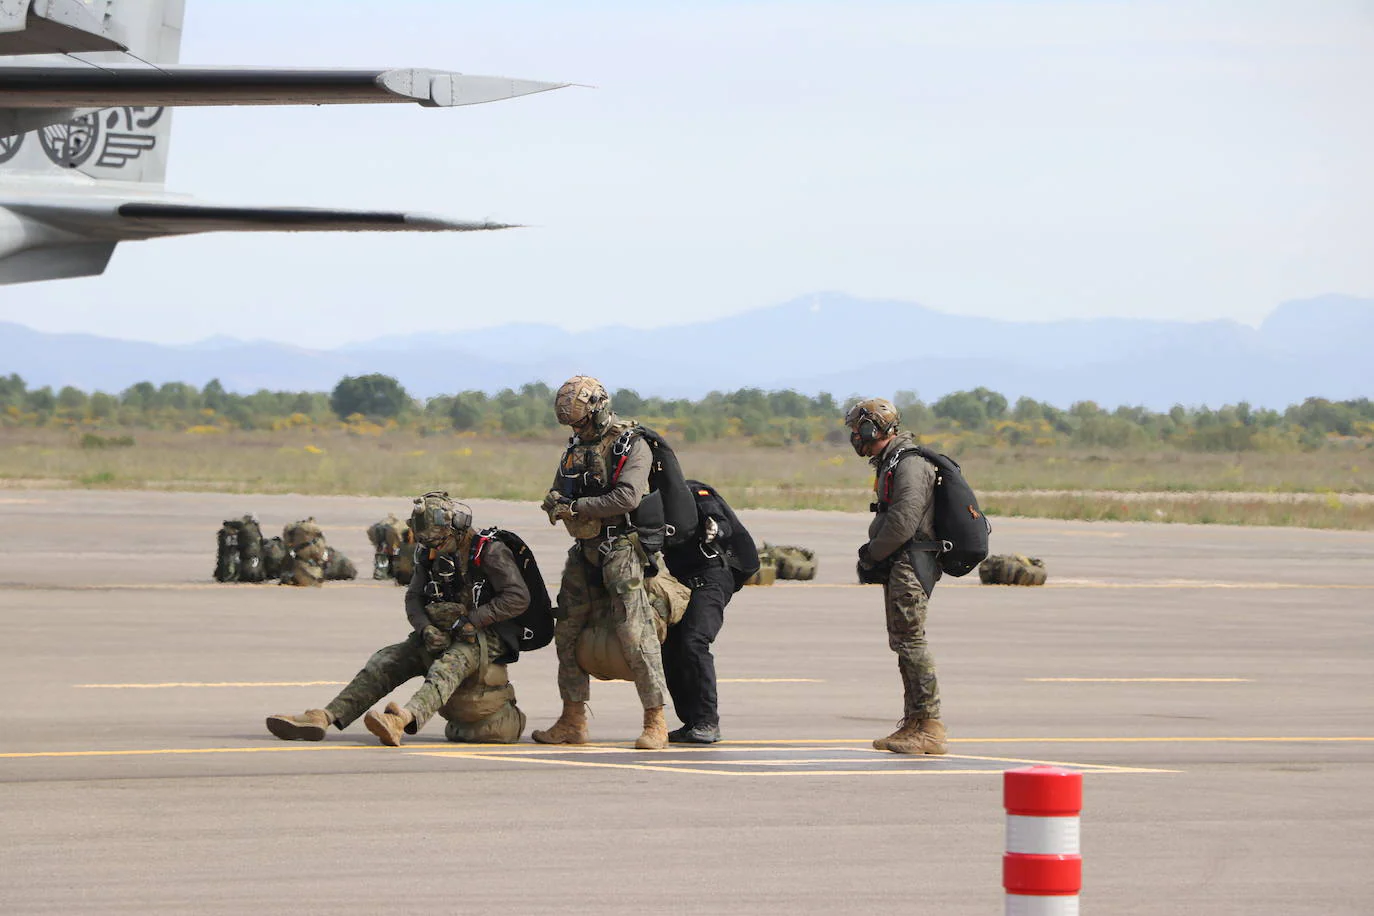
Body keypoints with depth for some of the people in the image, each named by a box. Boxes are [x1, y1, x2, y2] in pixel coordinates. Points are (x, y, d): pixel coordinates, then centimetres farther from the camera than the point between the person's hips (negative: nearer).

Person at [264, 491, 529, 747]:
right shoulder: (429, 555, 9)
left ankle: (403, 720, -66)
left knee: (448, 666, -39)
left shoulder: (489, 552, -11)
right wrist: (426, 629, -12)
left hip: (487, 636, -7)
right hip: (443, 635, 7)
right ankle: (326, 716, -24)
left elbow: (519, 598, -16)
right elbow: (414, 598, 10)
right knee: (385, 662, -11)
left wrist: (473, 620, -21)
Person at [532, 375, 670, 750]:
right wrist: (557, 503, -7)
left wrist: (577, 507, -18)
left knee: (634, 631, -15)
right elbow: (557, 496, 18)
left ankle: (656, 722, -12)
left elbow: (627, 497, -21)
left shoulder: (633, 446, -8)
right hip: (585, 550, 8)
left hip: (621, 548, -8)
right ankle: (573, 721, 15)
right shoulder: (576, 448, 15)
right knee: (568, 631, 8)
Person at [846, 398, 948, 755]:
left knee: (911, 642, -11)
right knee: (903, 643, 12)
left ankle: (930, 728, -12)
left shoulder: (910, 465, -16)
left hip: (909, 564, -11)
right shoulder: (890, 463, 18)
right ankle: (913, 724, 17)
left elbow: (903, 523, -22)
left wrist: (871, 554, -11)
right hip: (899, 567, 11)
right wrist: (874, 554, 9)